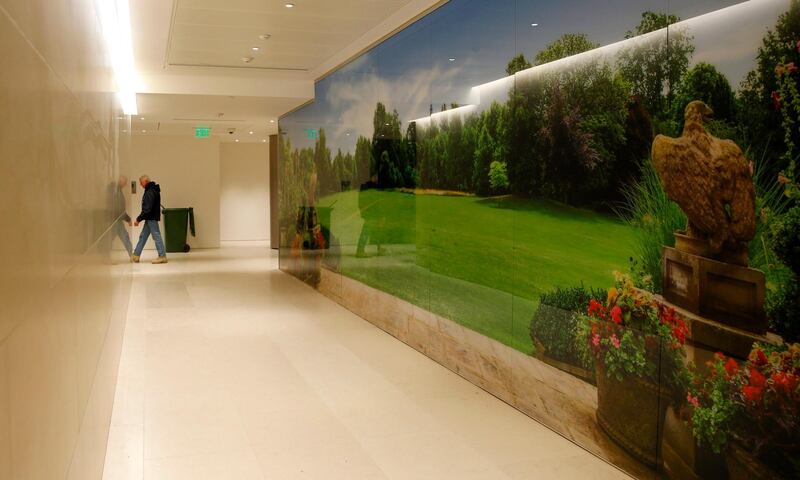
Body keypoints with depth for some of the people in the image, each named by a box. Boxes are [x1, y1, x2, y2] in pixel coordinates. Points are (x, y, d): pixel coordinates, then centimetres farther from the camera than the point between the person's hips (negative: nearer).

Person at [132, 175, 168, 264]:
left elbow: (147, 209, -23)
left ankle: (162, 256, -1)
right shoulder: (153, 190, 12)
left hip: (151, 218, -10)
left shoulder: (150, 192, -19)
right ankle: (136, 255, 20)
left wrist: (138, 219, -18)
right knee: (143, 236, 14)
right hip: (150, 218, 10)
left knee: (156, 236, -6)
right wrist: (140, 218, 19)